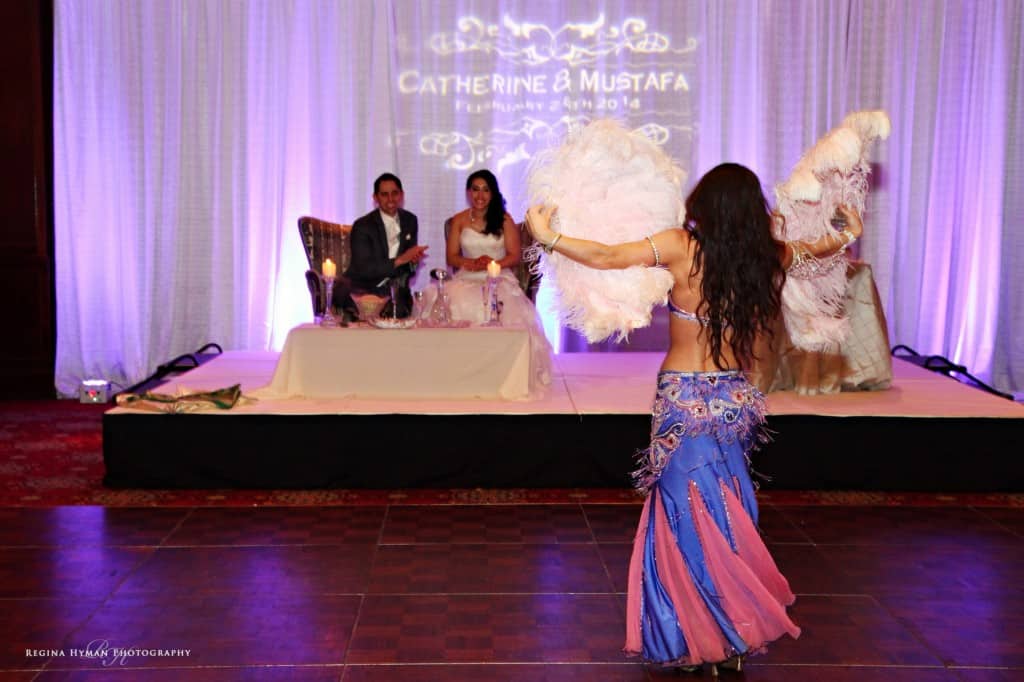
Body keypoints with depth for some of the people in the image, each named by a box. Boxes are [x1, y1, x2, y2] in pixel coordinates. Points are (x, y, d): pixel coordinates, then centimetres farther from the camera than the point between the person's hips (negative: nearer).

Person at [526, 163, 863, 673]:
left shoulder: (682, 247, -12)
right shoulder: (769, 257, -1)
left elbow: (606, 257, -11)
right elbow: (813, 249, 20)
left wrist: (547, 236, 2)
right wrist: (847, 235, 42)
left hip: (683, 398, -4)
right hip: (736, 399, 4)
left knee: (690, 520, 7)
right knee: (726, 521, 14)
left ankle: (703, 640, 16)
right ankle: (734, 634, 23)